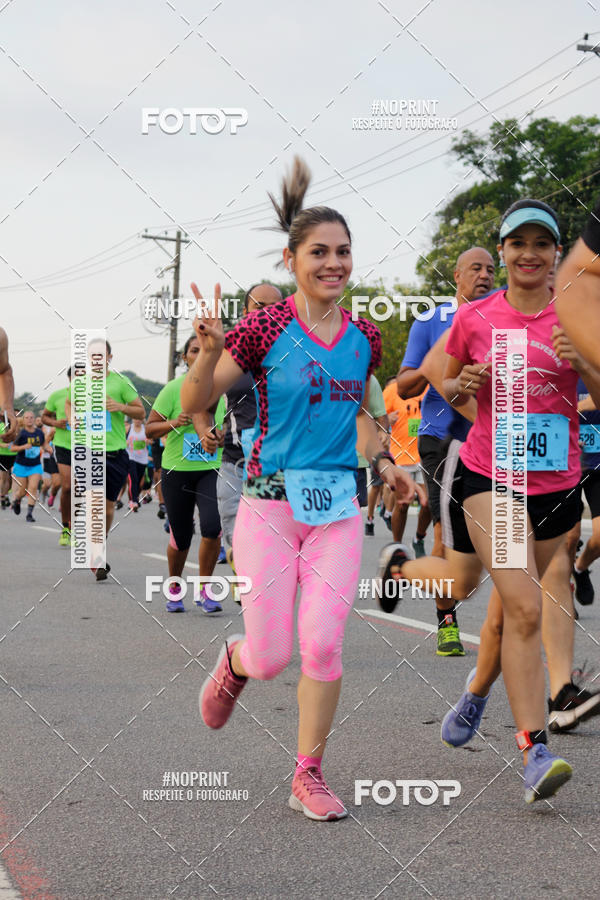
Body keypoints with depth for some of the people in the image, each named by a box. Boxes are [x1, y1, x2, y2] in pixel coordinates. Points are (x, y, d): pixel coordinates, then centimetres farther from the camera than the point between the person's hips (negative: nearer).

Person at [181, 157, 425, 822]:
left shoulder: (363, 338, 6)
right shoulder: (265, 328, -8)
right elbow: (194, 404, -7)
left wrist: (382, 461, 9)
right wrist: (209, 351, -25)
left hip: (337, 506, 3)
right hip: (270, 504, -3)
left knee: (323, 645, -6)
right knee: (270, 659, -2)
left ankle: (308, 777, 11)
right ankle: (234, 662, 37)